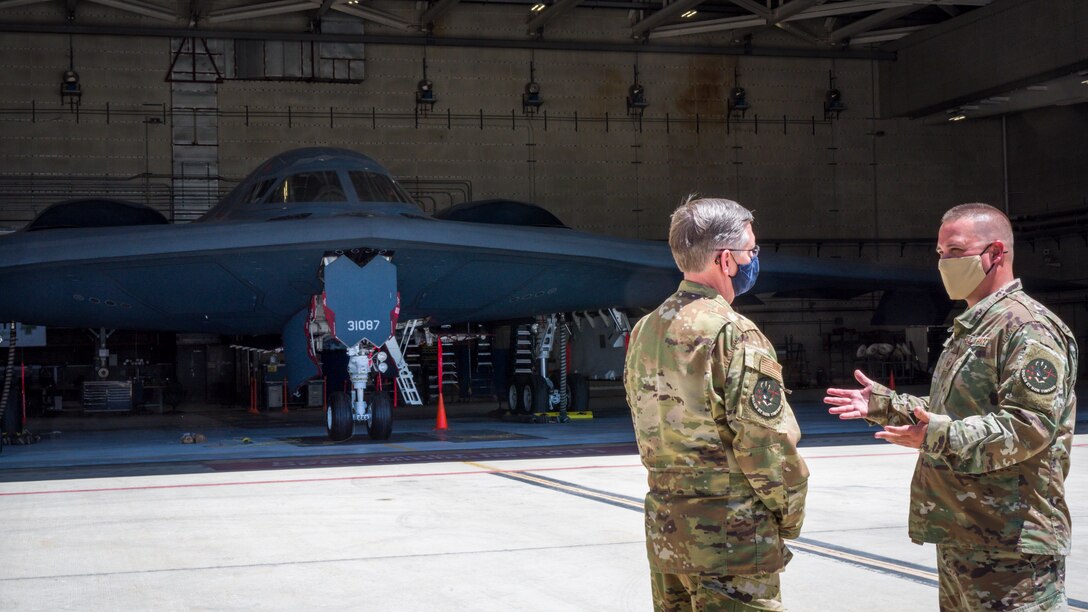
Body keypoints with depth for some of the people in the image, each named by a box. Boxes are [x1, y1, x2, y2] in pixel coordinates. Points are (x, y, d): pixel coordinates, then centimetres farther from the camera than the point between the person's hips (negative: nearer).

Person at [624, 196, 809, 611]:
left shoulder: (645, 330, 8)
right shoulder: (734, 335, -17)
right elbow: (769, 443, -18)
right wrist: (789, 517, -4)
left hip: (664, 529, 8)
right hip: (731, 533, -8)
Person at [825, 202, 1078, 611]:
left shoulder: (1028, 327, -13)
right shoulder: (969, 329, 20)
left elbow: (1030, 426, -24)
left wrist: (941, 438, -31)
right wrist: (883, 404, 21)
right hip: (960, 535, 11)